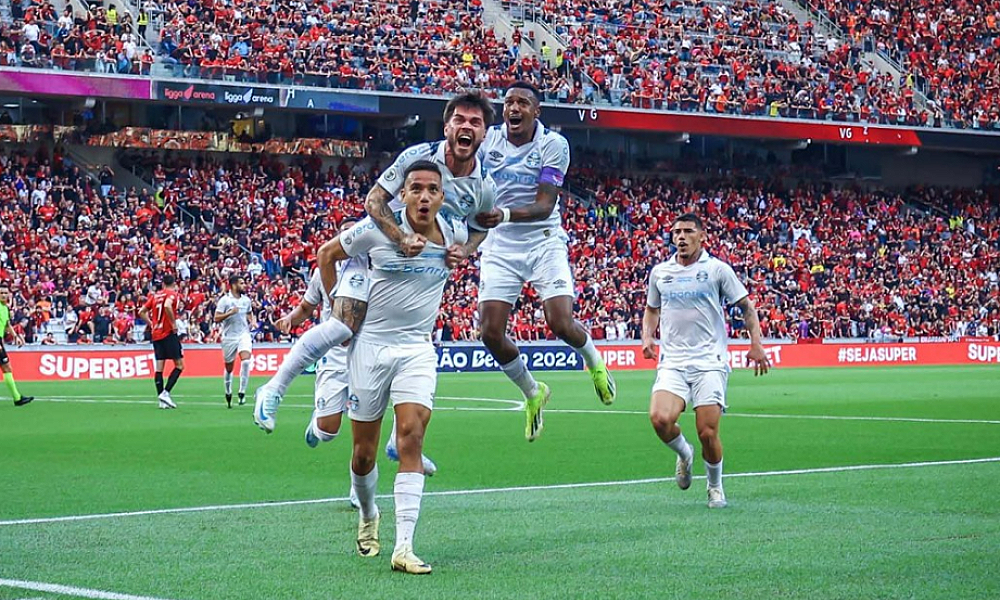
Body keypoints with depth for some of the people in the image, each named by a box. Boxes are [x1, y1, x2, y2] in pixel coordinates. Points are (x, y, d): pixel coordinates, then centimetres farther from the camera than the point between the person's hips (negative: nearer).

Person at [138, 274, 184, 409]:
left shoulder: (155, 295, 14)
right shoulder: (173, 294, -5)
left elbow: (142, 312, 14)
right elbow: (167, 306, -26)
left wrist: (152, 324, 17)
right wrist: (174, 323, -17)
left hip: (156, 334, 6)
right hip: (169, 333, -6)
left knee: (159, 367, 5)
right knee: (179, 365, 0)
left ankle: (161, 400, 3)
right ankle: (166, 393, -13)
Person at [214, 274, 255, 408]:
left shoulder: (246, 300, 8)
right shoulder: (225, 300, -6)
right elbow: (216, 318, -10)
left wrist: (252, 321, 5)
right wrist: (230, 313, -23)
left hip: (244, 334, 2)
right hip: (229, 337, -2)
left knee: (246, 360, -21)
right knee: (229, 368, 7)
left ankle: (242, 392, -15)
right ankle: (228, 393, 28)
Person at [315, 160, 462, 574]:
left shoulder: (455, 231, -3)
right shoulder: (377, 229, -11)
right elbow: (327, 254, 5)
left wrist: (462, 253, 1)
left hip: (417, 349, 1)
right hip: (370, 343, -1)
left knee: (411, 438, -17)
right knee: (363, 453, 6)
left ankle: (404, 548, -19)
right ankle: (368, 516, 37)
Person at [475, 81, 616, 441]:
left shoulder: (553, 144, -11)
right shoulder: (488, 139, -2)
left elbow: (544, 206, -18)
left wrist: (505, 215, -35)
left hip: (544, 240, -3)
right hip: (500, 246, 3)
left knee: (560, 324, -17)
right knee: (491, 333, -7)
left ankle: (593, 359, 20)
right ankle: (532, 393, 19)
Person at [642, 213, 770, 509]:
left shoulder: (717, 269, 2)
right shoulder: (660, 272, 12)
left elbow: (747, 306, 8)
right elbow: (652, 309, 28)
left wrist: (756, 344, -4)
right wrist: (647, 337, 8)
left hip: (710, 362, -2)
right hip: (672, 362, 3)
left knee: (708, 432, -10)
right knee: (660, 418, -22)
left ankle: (715, 486, 18)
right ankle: (684, 454, 12)